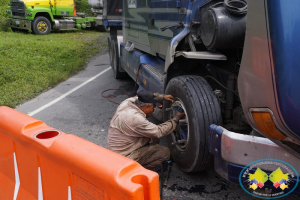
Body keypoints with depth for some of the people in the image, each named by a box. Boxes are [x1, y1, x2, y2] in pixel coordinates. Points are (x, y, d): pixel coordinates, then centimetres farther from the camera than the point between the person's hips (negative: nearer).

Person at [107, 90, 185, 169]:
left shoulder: (129, 101, -6)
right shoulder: (135, 119, -31)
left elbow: (145, 97, 17)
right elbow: (159, 132, -21)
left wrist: (162, 97, 8)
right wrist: (177, 118, -10)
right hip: (125, 156, -10)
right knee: (165, 153, -11)